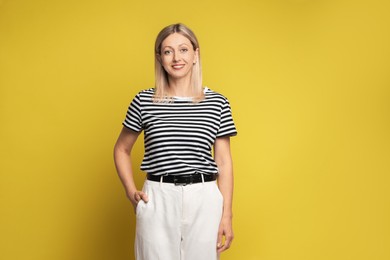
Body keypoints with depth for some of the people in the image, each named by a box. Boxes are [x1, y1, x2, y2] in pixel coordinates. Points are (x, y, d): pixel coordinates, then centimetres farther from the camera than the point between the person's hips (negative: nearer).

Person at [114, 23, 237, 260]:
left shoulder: (218, 103, 3)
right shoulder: (144, 101, 1)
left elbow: (224, 162, 4)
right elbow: (121, 150, 14)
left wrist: (227, 215, 0)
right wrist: (131, 191, 2)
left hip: (204, 200, 1)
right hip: (157, 201, 0)